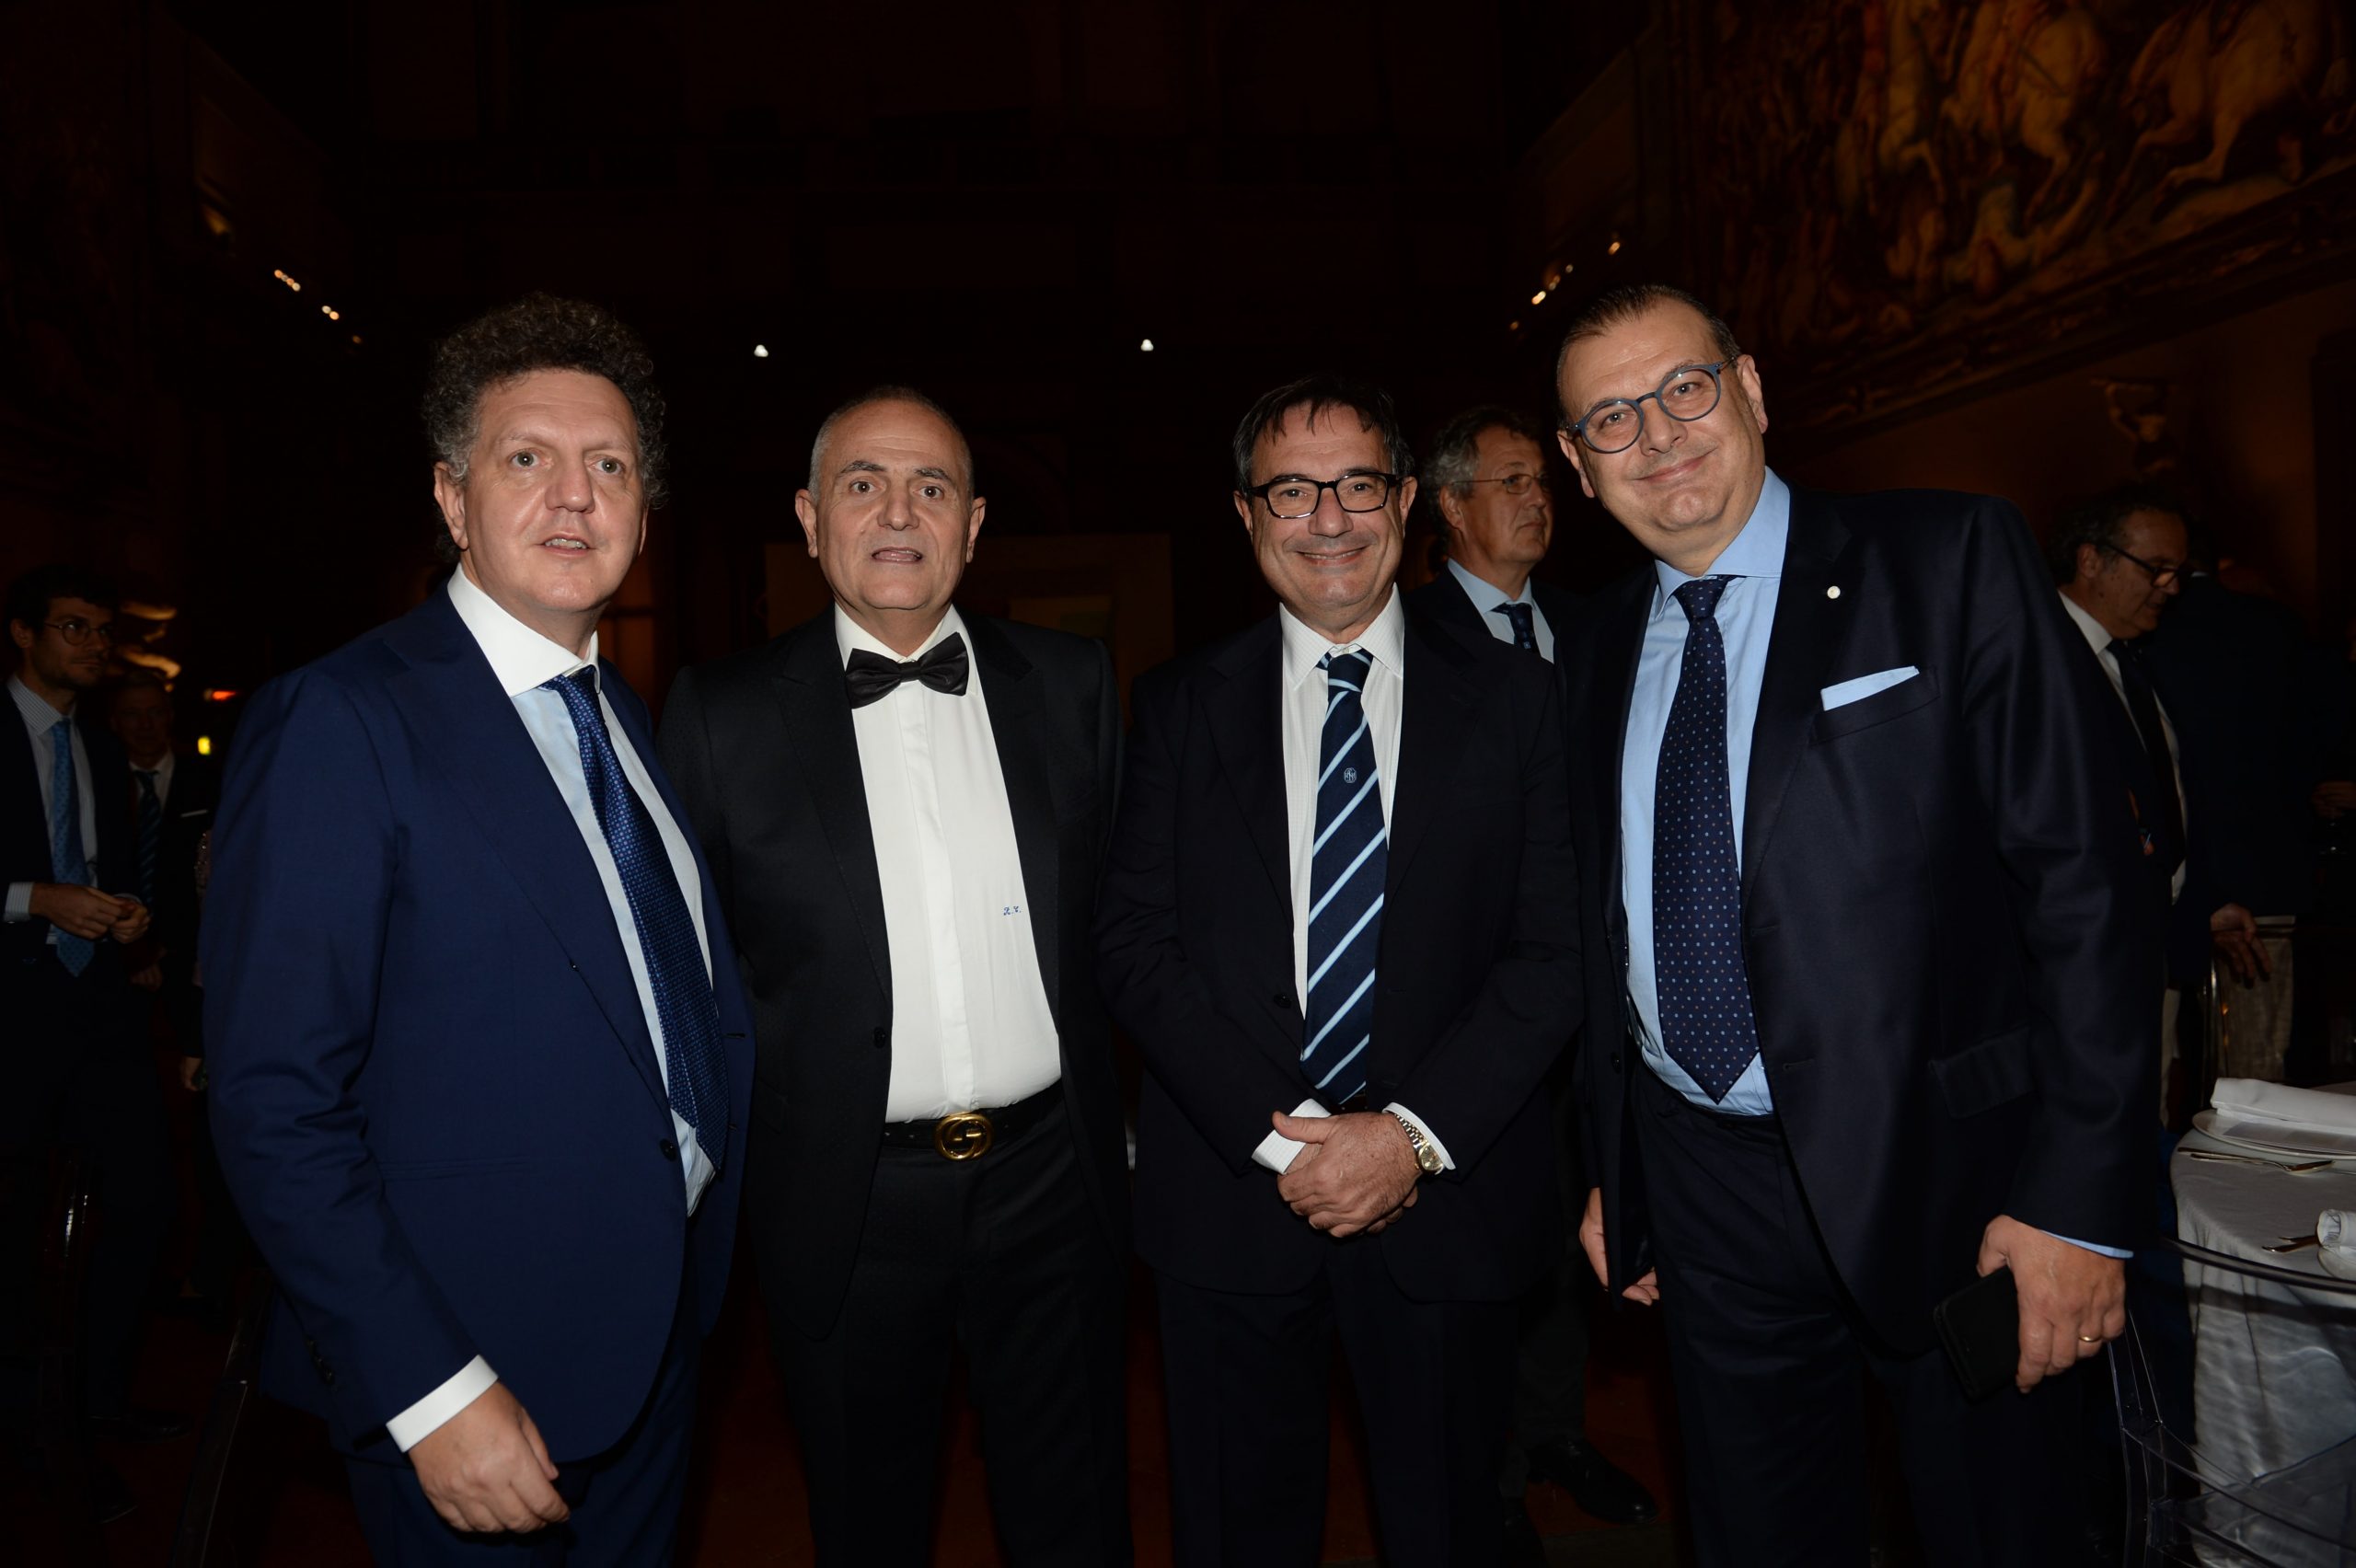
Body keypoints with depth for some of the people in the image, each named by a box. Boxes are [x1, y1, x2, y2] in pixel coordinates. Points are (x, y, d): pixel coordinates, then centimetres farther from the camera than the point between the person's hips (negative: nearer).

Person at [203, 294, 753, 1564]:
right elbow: (275, 1105, -19)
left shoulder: (627, 723, 8)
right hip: (471, 1380, -7)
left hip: (659, 1336, 7)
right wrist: (429, 1392, -20)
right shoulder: (337, 721, -16)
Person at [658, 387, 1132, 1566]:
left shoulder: (1070, 684, 1)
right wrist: (735, 1146, -2)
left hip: (1053, 1179, 2)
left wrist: (1116, 1112, 5)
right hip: (847, 1203, -1)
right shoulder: (722, 714, -5)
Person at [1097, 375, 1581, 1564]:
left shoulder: (1512, 698, 2)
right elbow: (1133, 940, -4)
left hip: (1449, 1191, 0)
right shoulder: (1178, 708, 3)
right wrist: (1276, 1133, -13)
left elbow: (1555, 949, -3)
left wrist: (1418, 1133, -13)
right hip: (1229, 1192, 0)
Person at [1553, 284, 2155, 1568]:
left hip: (1938, 1175, -4)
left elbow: (2083, 872, -11)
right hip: (1701, 1189, 4)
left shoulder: (1949, 561, -8)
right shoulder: (1604, 637, 7)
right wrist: (1609, 1164, 12)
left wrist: (2083, 1195, -15)